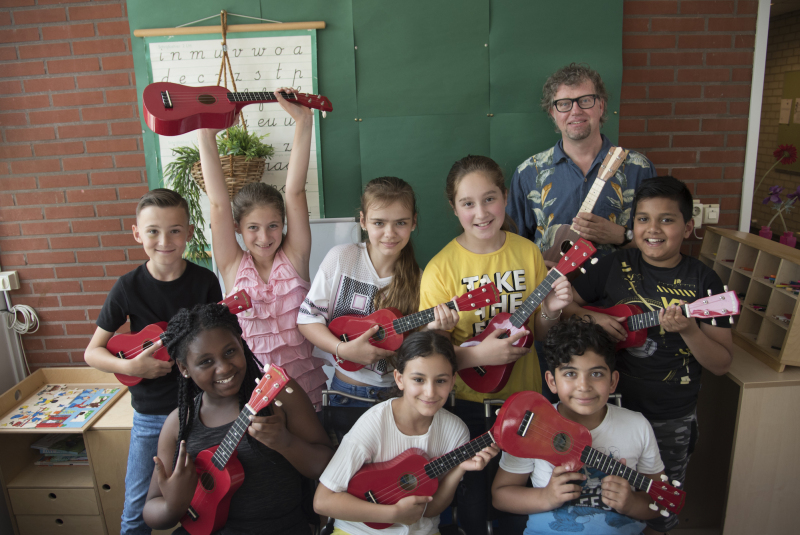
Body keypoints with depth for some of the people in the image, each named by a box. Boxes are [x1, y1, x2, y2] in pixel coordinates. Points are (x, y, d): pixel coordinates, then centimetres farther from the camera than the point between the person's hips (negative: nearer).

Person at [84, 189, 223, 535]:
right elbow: (92, 352, -3)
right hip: (150, 412, 0)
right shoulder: (128, 288, -10)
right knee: (137, 505, 10)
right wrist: (130, 367, -19)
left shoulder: (205, 281, -9)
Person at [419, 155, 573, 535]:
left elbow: (538, 333, 5)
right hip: (468, 401, -2)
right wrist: (478, 354, -27)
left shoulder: (527, 252, -4)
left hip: (524, 394, 3)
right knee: (474, 497, 11)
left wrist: (551, 310, -16)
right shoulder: (441, 268, -14)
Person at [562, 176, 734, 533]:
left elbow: (721, 364, -7)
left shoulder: (703, 281, -6)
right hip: (612, 407, 0)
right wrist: (592, 317, -17)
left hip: (672, 421, 0)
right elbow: (561, 306, 0)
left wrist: (688, 330, -24)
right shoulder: (614, 267, -4)